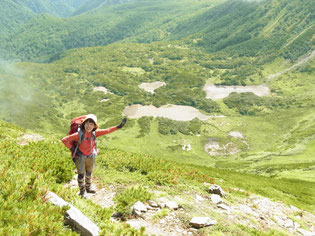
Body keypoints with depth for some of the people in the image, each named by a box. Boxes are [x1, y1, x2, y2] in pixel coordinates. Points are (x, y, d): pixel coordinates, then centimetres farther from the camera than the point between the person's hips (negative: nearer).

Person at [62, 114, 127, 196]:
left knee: (89, 173, 23)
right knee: (81, 175, 9)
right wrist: (72, 148, -18)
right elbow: (64, 140, -23)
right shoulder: (79, 134, -27)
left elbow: (107, 131, -6)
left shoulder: (94, 133, -13)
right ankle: (82, 191, 32)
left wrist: (118, 126, -9)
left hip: (91, 157, 4)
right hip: (80, 157, -4)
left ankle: (88, 188, 47)